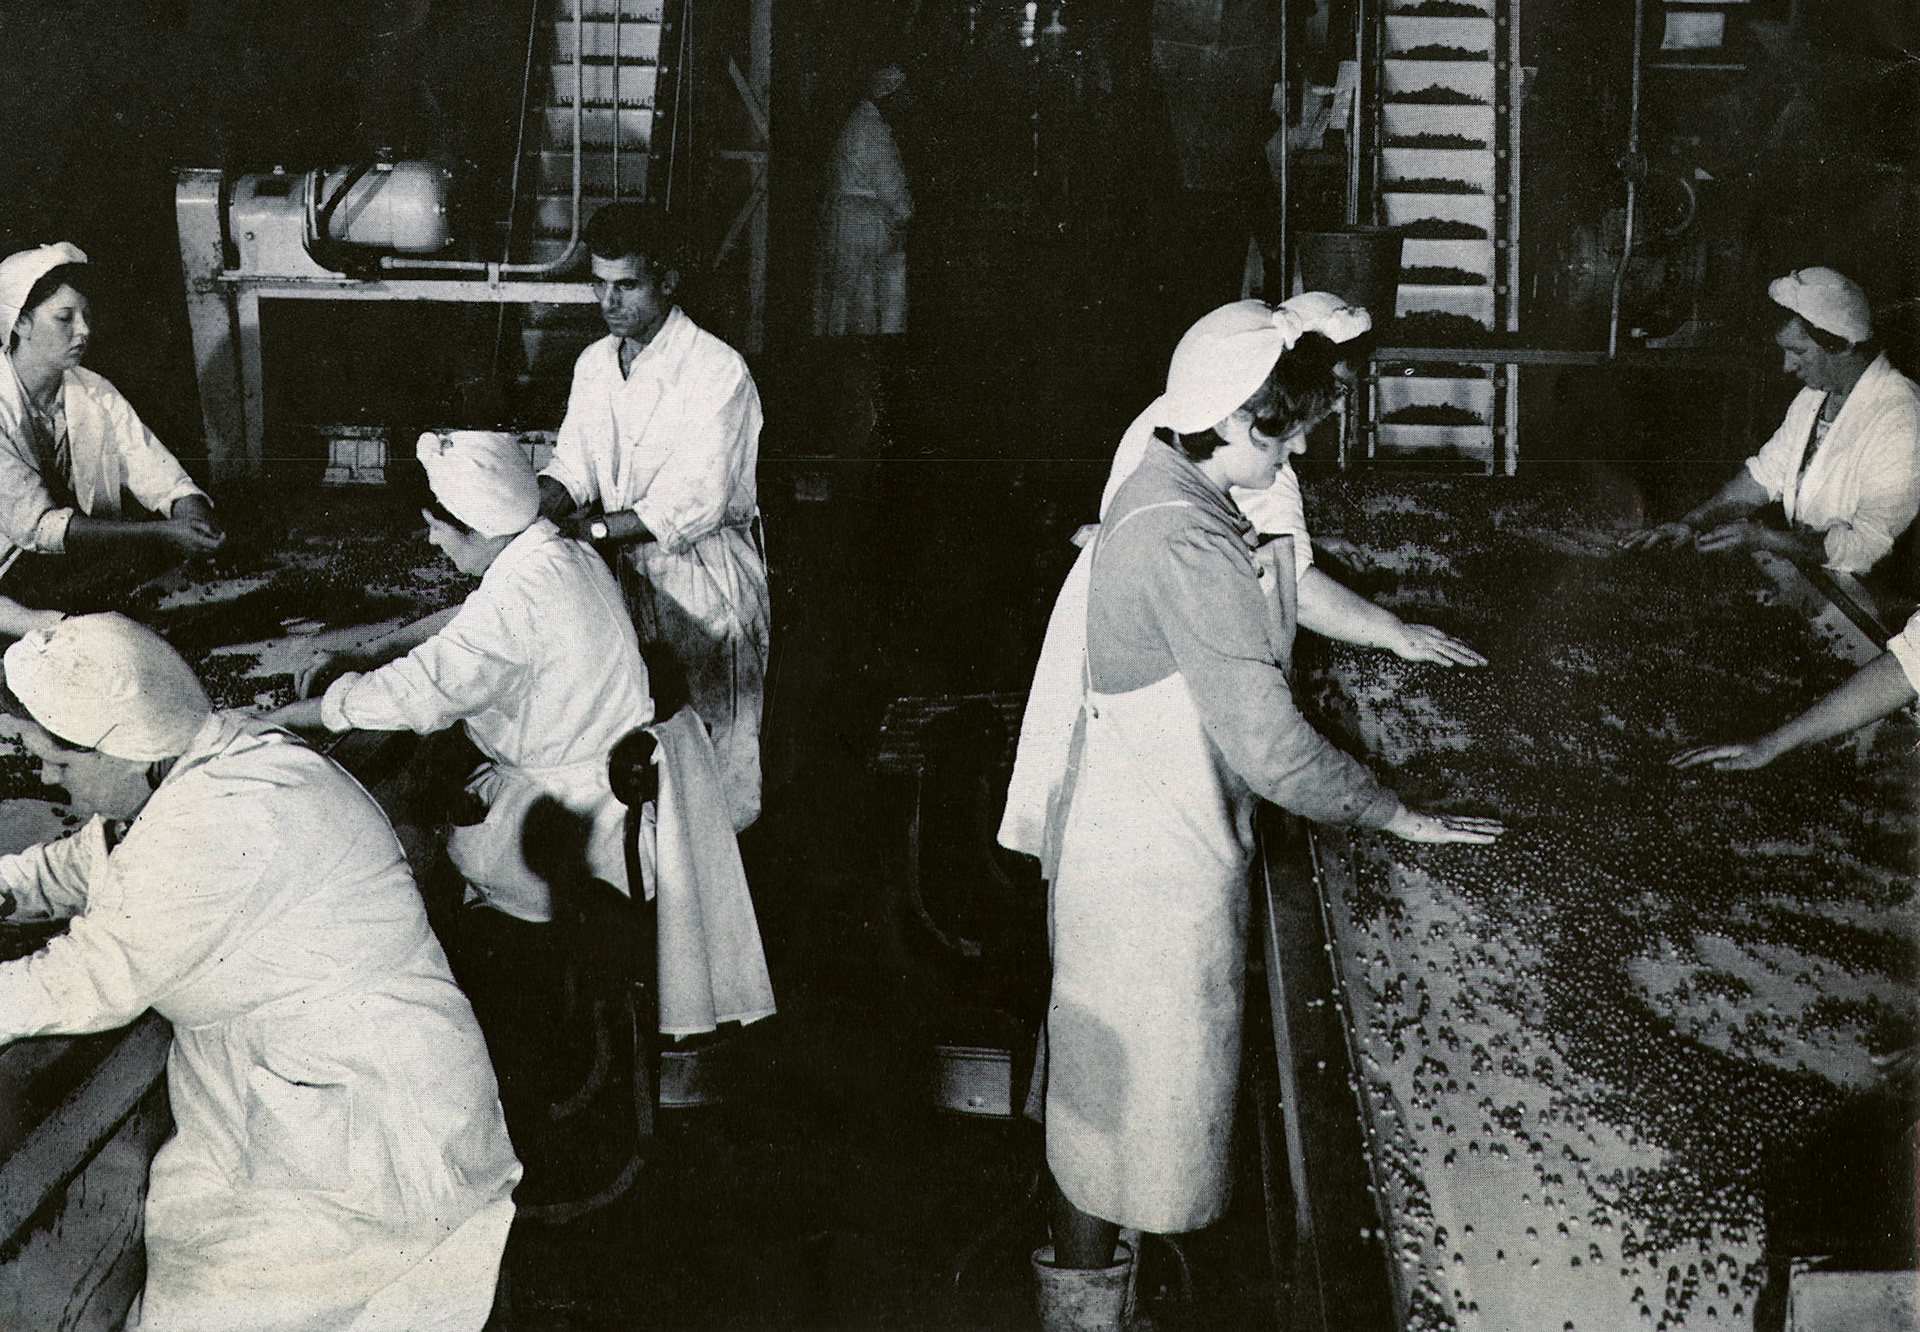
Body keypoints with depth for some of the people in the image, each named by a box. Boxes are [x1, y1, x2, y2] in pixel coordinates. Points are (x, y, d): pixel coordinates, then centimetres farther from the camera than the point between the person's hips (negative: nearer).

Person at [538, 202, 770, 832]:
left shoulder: (717, 370, -15)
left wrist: (587, 529, -28)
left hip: (705, 573, -6)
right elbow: (572, 466, 7)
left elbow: (697, 504, -23)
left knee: (711, 741, -5)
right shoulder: (593, 365, 9)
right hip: (625, 571, 6)